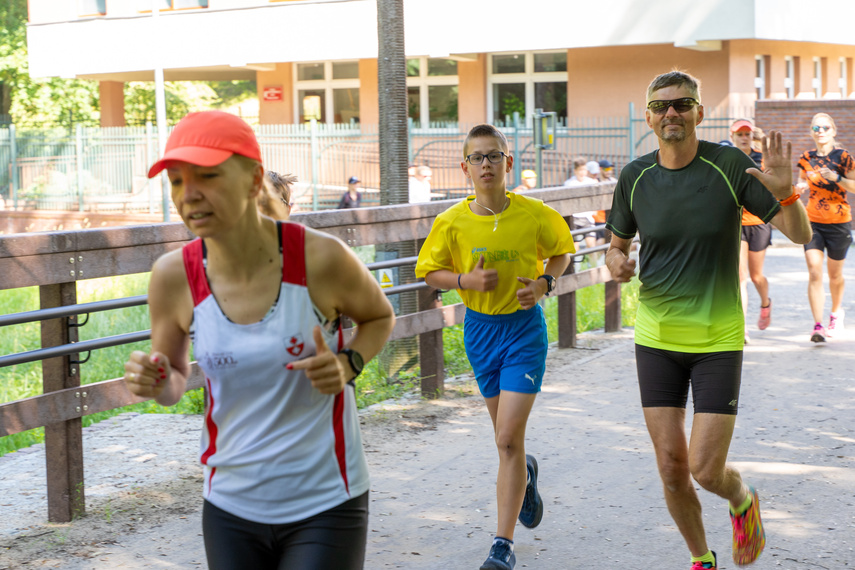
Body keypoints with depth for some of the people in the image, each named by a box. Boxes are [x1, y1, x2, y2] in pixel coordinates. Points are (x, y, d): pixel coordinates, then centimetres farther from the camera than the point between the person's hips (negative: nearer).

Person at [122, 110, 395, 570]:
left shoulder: (320, 259, -15)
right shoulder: (174, 276, -8)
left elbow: (379, 317, 6)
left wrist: (347, 365, -13)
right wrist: (156, 383, -15)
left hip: (325, 504, -3)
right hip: (230, 509, 3)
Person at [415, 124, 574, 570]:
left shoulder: (535, 214, -11)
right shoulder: (452, 222, -9)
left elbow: (562, 250, 8)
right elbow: (429, 272, 3)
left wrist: (544, 282, -11)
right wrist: (464, 279, -16)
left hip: (525, 328, -3)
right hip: (480, 329, 3)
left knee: (508, 439, -11)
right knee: (506, 436, 17)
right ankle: (524, 474, 54)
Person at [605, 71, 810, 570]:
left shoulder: (730, 165, -10)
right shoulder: (635, 177, -2)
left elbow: (801, 235, -9)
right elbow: (618, 244, 13)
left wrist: (785, 191, -30)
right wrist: (617, 262, -11)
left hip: (719, 340, -2)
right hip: (657, 337, 3)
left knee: (706, 469, -7)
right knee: (672, 467, 3)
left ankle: (743, 499, 30)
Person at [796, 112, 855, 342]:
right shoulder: (806, 158, 3)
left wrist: (836, 178, -26)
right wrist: (800, 187, -4)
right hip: (813, 221, 2)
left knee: (834, 274, 12)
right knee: (814, 273, -12)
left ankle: (836, 312, 40)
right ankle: (818, 326, -14)